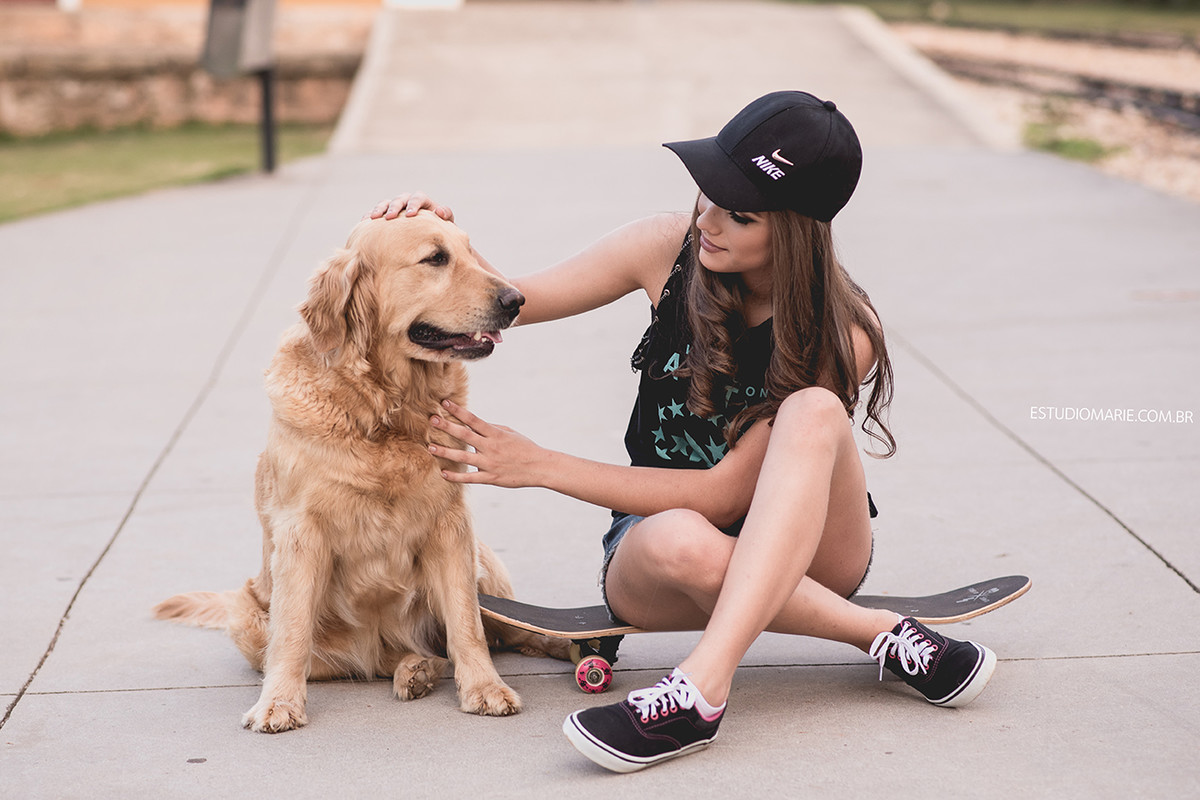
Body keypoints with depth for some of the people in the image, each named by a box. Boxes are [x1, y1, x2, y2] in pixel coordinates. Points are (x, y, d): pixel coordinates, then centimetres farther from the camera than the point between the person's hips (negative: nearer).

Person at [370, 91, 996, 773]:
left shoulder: (843, 336, -21)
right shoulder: (672, 249, -10)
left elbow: (724, 494, -23)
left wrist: (542, 467, -26)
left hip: (807, 551, -2)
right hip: (658, 525, 2)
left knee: (813, 412, -37)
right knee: (678, 544, -39)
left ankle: (703, 682, -46)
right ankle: (884, 635, -21)